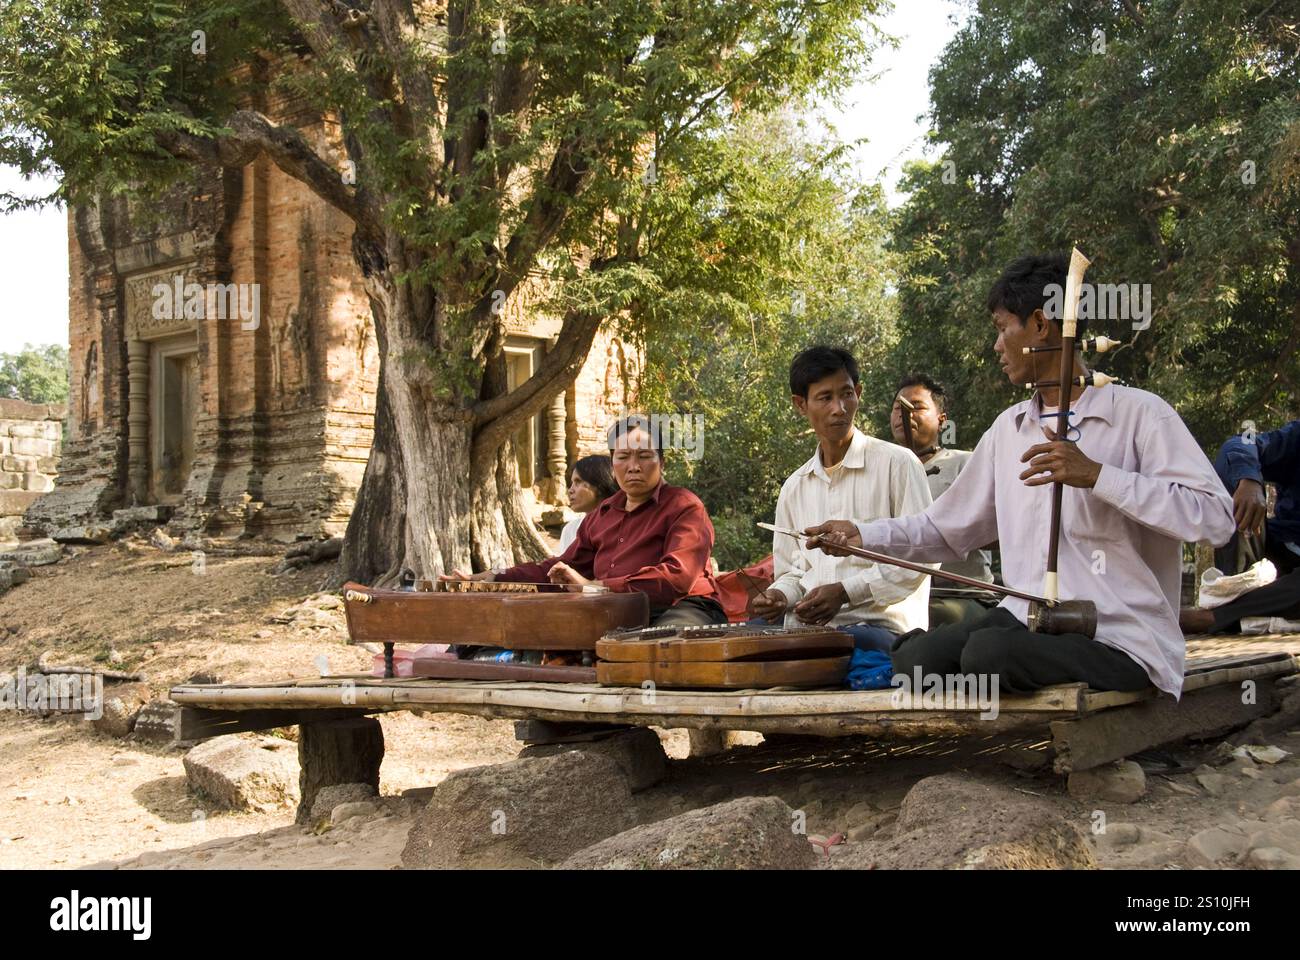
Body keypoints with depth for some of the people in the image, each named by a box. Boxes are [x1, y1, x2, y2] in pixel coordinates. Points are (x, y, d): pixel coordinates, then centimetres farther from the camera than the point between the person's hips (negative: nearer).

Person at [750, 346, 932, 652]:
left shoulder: (897, 464, 1)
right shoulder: (794, 488, 20)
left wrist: (846, 591, -14)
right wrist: (779, 596, 0)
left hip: (880, 625, -5)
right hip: (806, 627, 5)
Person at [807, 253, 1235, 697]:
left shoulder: (1139, 413, -5)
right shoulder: (1008, 429, 16)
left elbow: (1216, 518, -16)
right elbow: (949, 530, 23)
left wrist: (1097, 475, -21)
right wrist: (863, 536, 8)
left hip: (1121, 639, -6)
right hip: (1024, 619, 6)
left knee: (988, 651, -31)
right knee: (915, 656, -20)